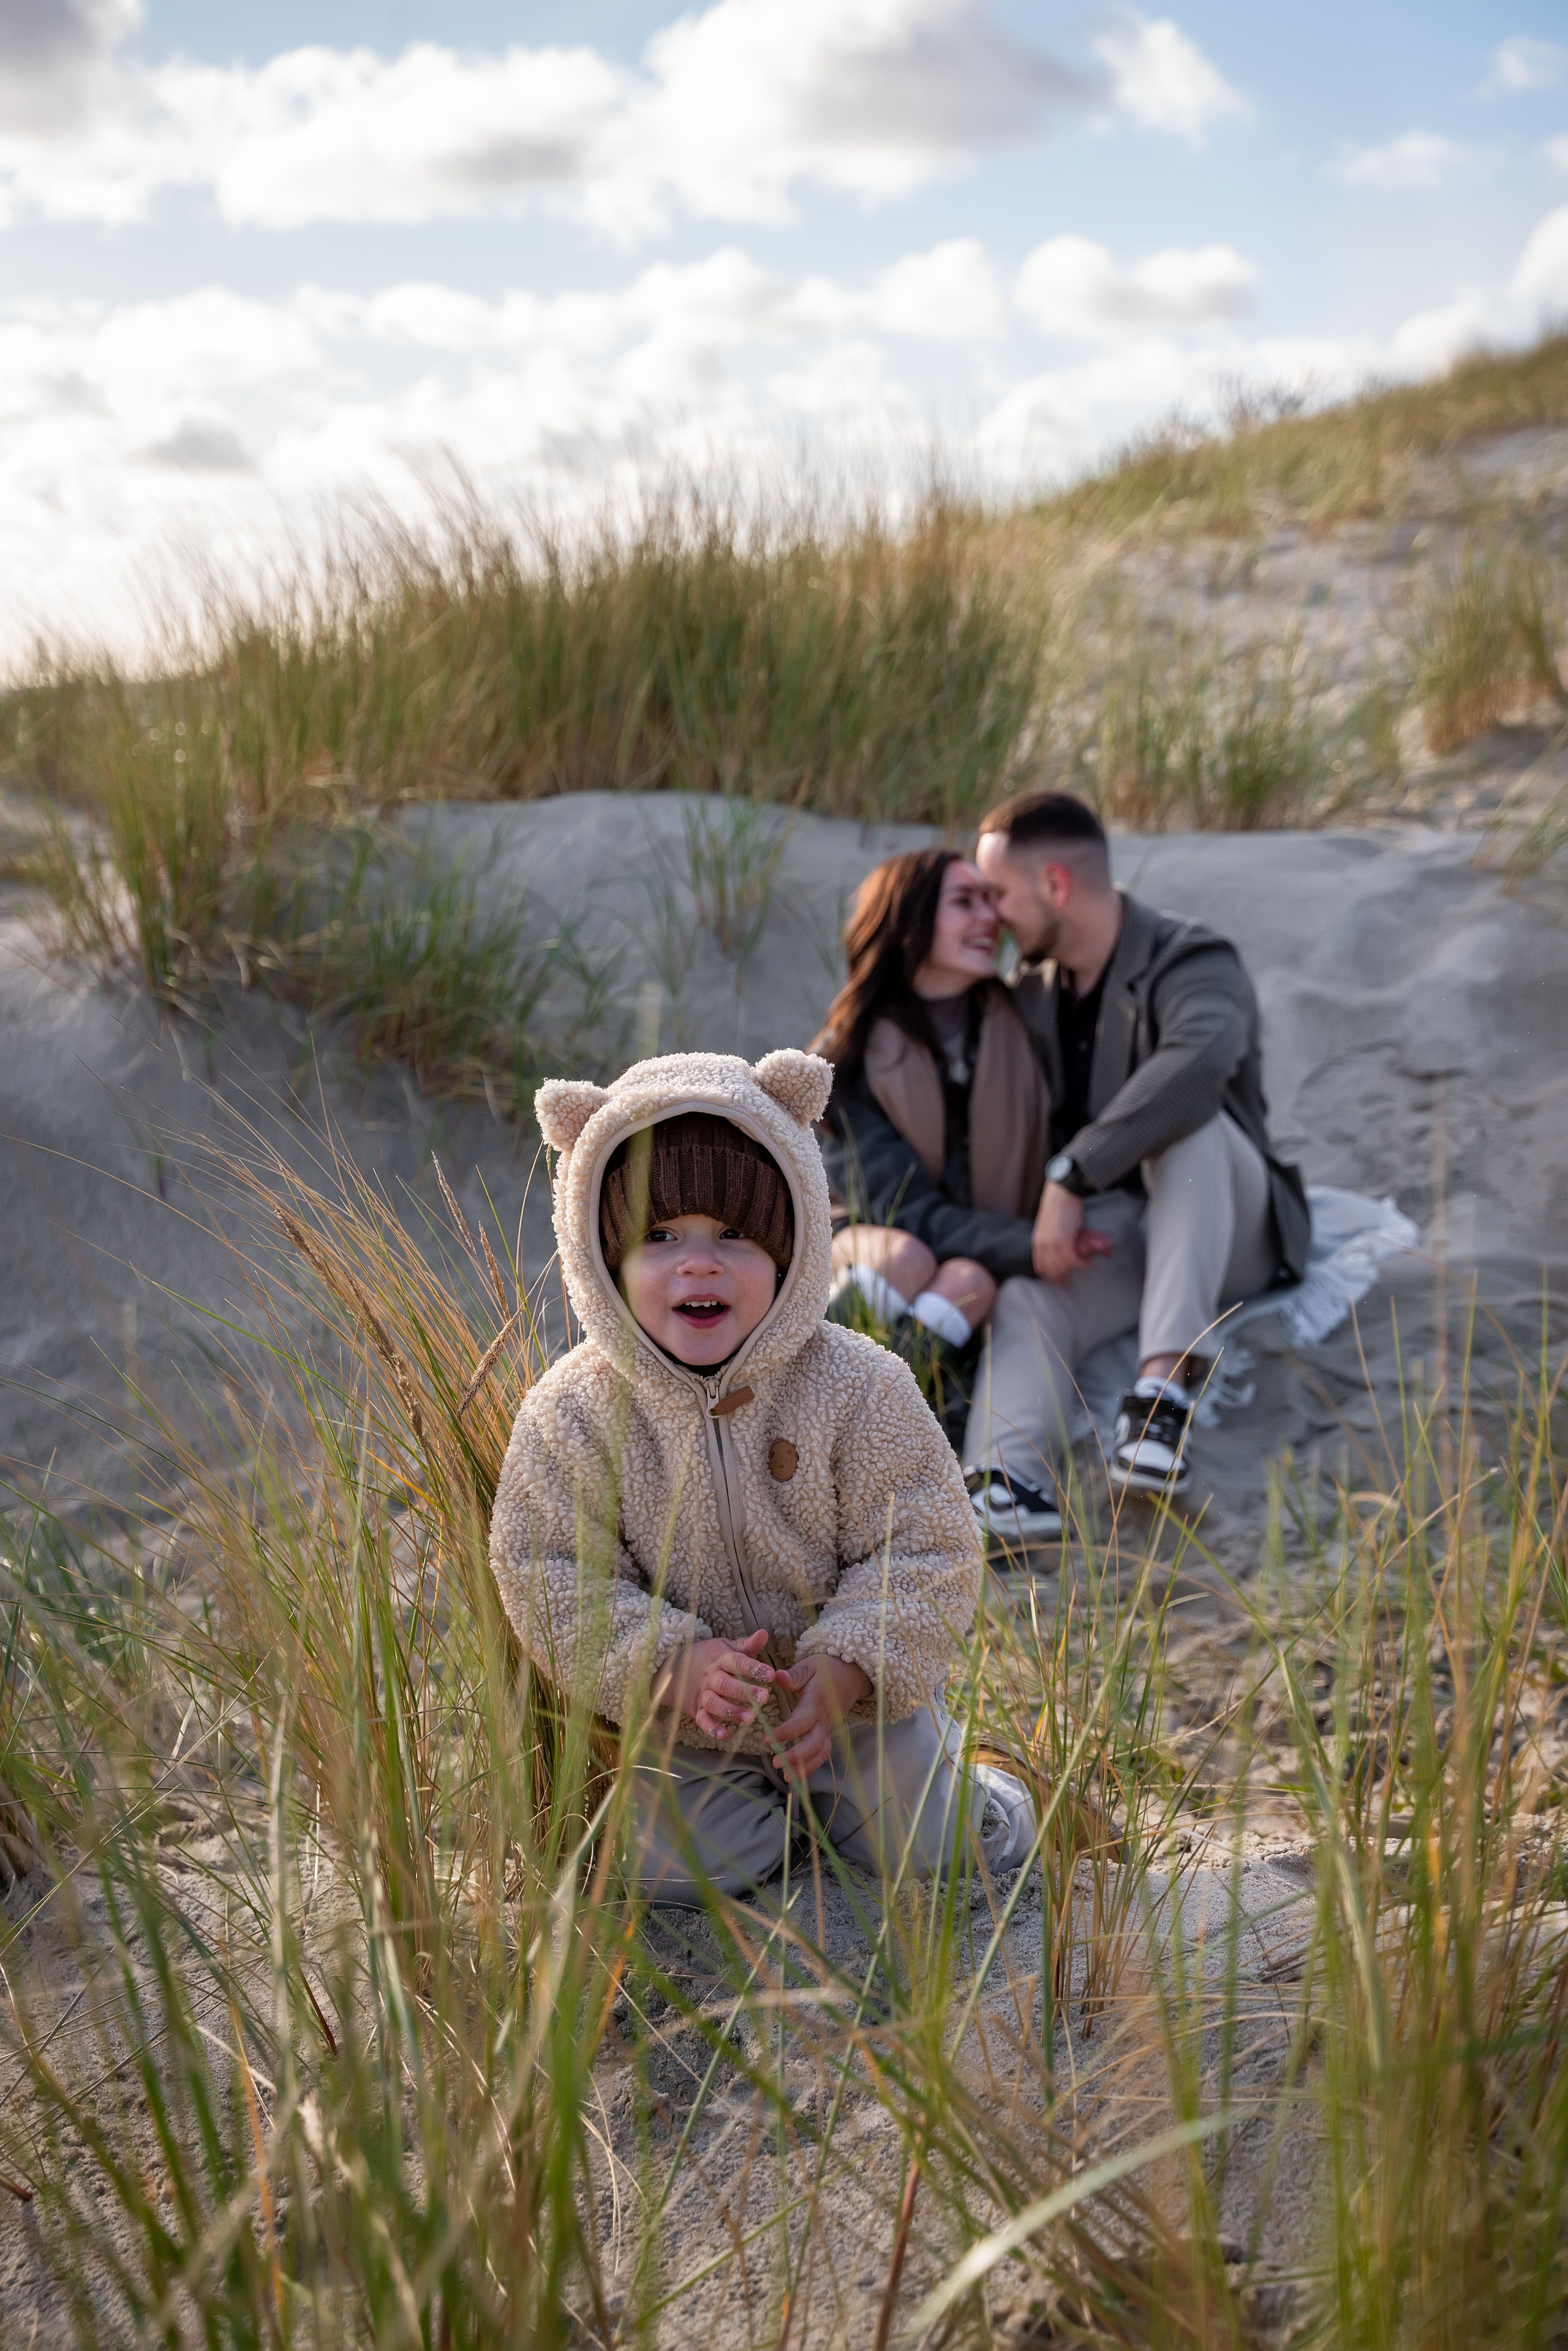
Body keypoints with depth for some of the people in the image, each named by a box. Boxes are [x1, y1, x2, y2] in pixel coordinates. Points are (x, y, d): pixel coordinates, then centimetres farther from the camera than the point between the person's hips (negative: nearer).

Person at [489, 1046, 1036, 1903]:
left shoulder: (858, 1387, -19)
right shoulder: (573, 1414, -19)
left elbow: (925, 1550, -16)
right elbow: (552, 1578, -16)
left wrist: (845, 1668, -29)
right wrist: (674, 1666, -29)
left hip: (862, 1695, 0)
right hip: (678, 1721, 1)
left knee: (920, 1853, 2)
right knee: (676, 1871, -7)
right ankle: (767, 1802, 24)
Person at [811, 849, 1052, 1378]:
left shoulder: (1021, 1029, -2)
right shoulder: (847, 1057, -10)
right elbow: (904, 1211, -17)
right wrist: (1027, 1244, -31)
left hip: (979, 1256, 2)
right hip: (869, 1243, -2)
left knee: (970, 1280, -32)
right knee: (907, 1257, -35)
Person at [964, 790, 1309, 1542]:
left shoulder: (1193, 964, -14)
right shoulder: (1032, 991, 9)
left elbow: (1198, 1062, -38)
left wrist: (1071, 1176, -40)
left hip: (1226, 1233, -4)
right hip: (1106, 1229, 4)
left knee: (1186, 1122, -36)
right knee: (1025, 1298, -29)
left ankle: (1165, 1384, -46)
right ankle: (1004, 1480, -54)